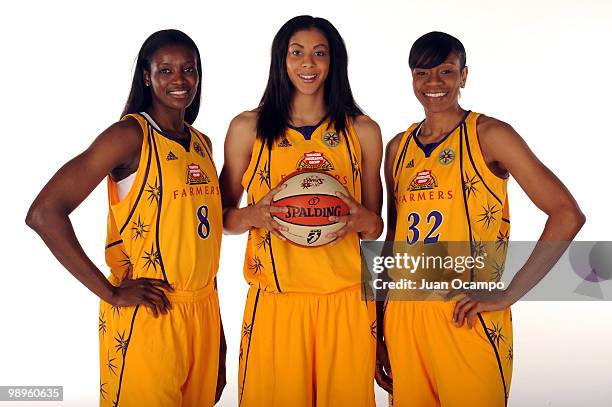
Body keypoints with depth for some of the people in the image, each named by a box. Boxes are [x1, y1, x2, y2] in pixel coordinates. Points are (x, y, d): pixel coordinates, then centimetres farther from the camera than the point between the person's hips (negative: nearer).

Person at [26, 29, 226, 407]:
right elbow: (44, 212, -18)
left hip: (203, 313, 7)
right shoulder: (130, 135, -11)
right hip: (148, 315, -6)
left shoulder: (202, 144, 10)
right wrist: (111, 293, -17)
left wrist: (218, 327, 15)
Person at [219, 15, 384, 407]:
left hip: (345, 298, 1)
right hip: (275, 299, -1)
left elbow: (375, 226, 13)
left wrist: (362, 219, -9)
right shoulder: (248, 127, 3)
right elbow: (224, 217, 8)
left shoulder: (363, 130, 7)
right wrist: (252, 215, -13)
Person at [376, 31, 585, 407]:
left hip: (464, 317, -4)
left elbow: (567, 214, -10)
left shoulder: (488, 135, -5)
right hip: (402, 316, 5)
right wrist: (379, 330, 11)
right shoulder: (398, 148, 9)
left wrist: (509, 294, -15)